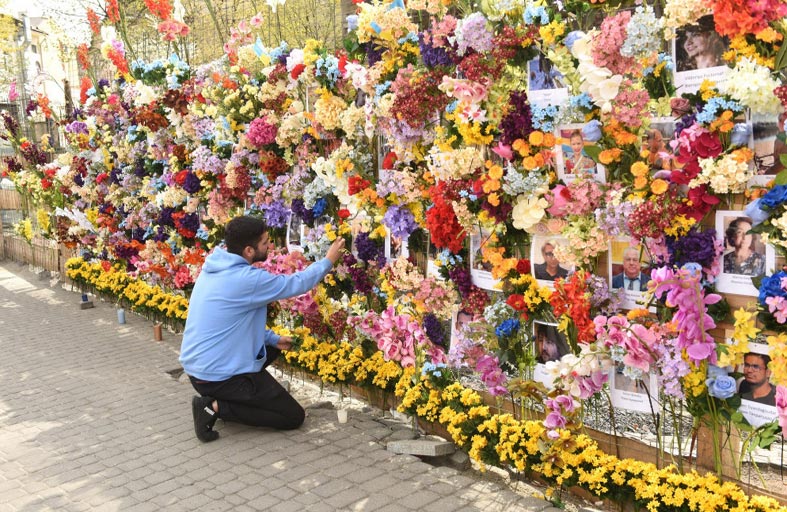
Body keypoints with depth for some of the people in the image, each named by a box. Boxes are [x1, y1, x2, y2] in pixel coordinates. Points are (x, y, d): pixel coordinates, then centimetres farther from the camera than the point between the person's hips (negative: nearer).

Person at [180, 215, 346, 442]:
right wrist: (328, 261, 4)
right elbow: (296, 284, -12)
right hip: (217, 376, -9)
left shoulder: (214, 266, 4)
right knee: (293, 416, 1)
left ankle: (218, 397, 13)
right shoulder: (246, 279, -24)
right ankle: (216, 406, -6)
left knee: (271, 348, 28)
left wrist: (273, 339, 12)